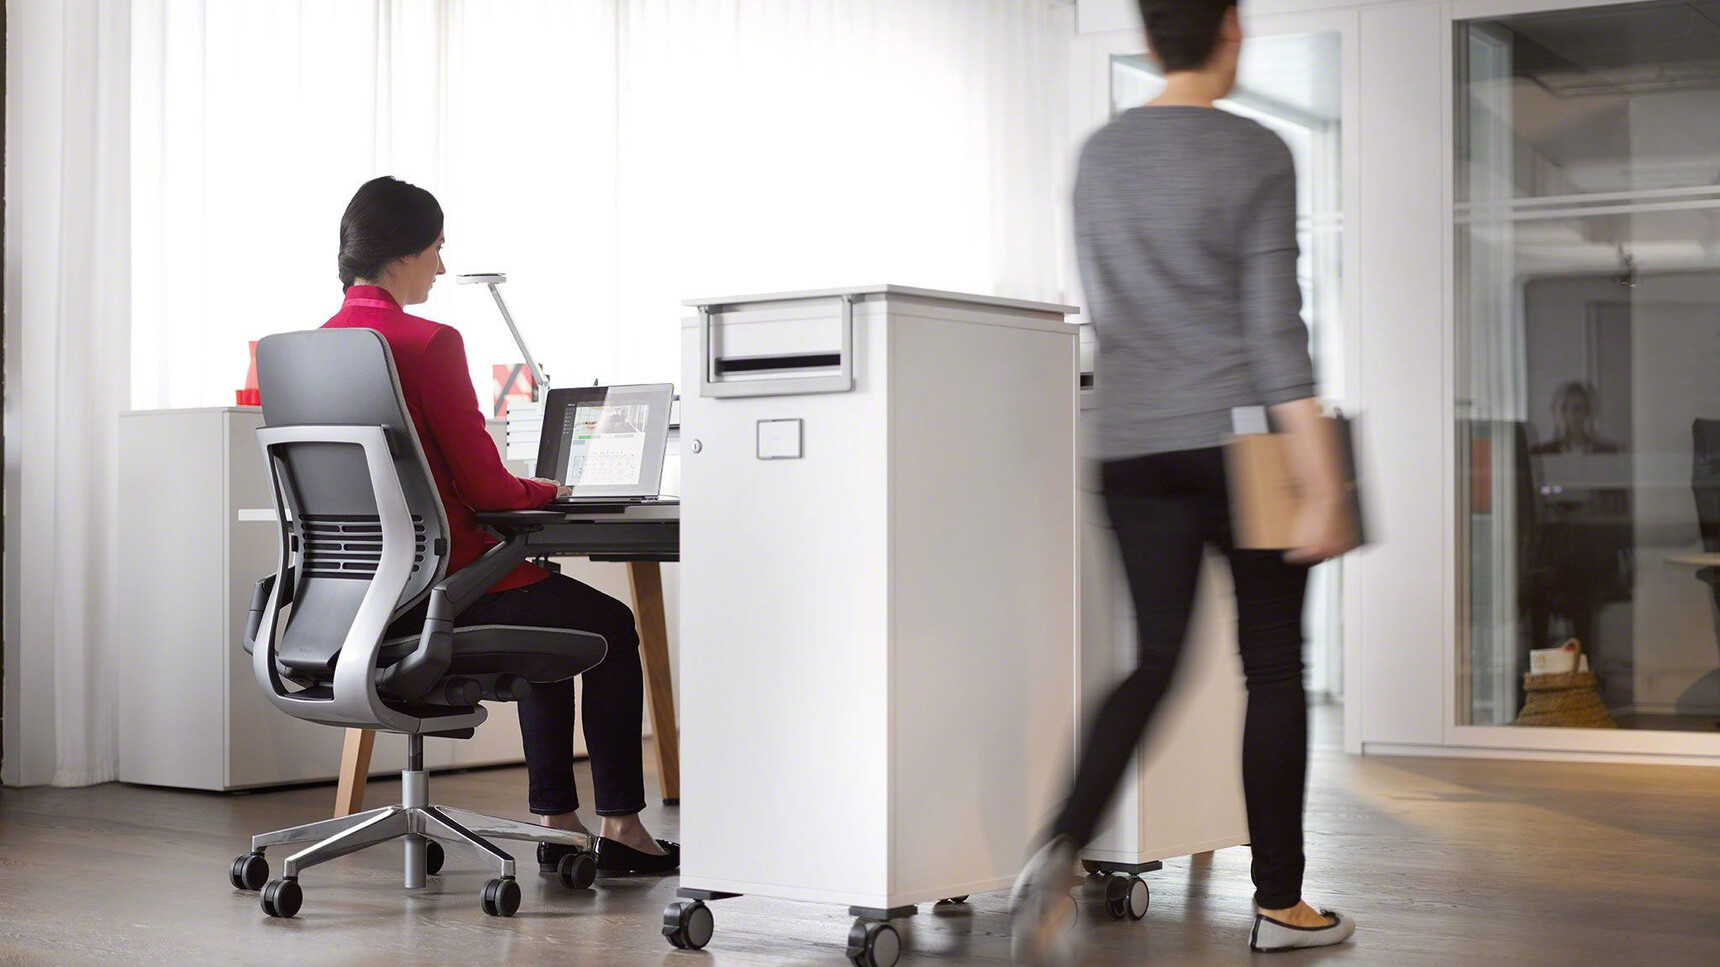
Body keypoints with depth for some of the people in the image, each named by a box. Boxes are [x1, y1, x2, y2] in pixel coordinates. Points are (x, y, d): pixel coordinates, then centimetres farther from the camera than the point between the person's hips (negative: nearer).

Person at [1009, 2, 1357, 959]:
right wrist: (1322, 484, -13)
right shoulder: (1255, 155, -7)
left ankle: (1062, 852, -16)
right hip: (1241, 444, -4)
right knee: (1274, 666, 7)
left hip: (1133, 448, 5)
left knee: (1155, 661, 6)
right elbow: (1276, 327, -13)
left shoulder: (1099, 156, 11)